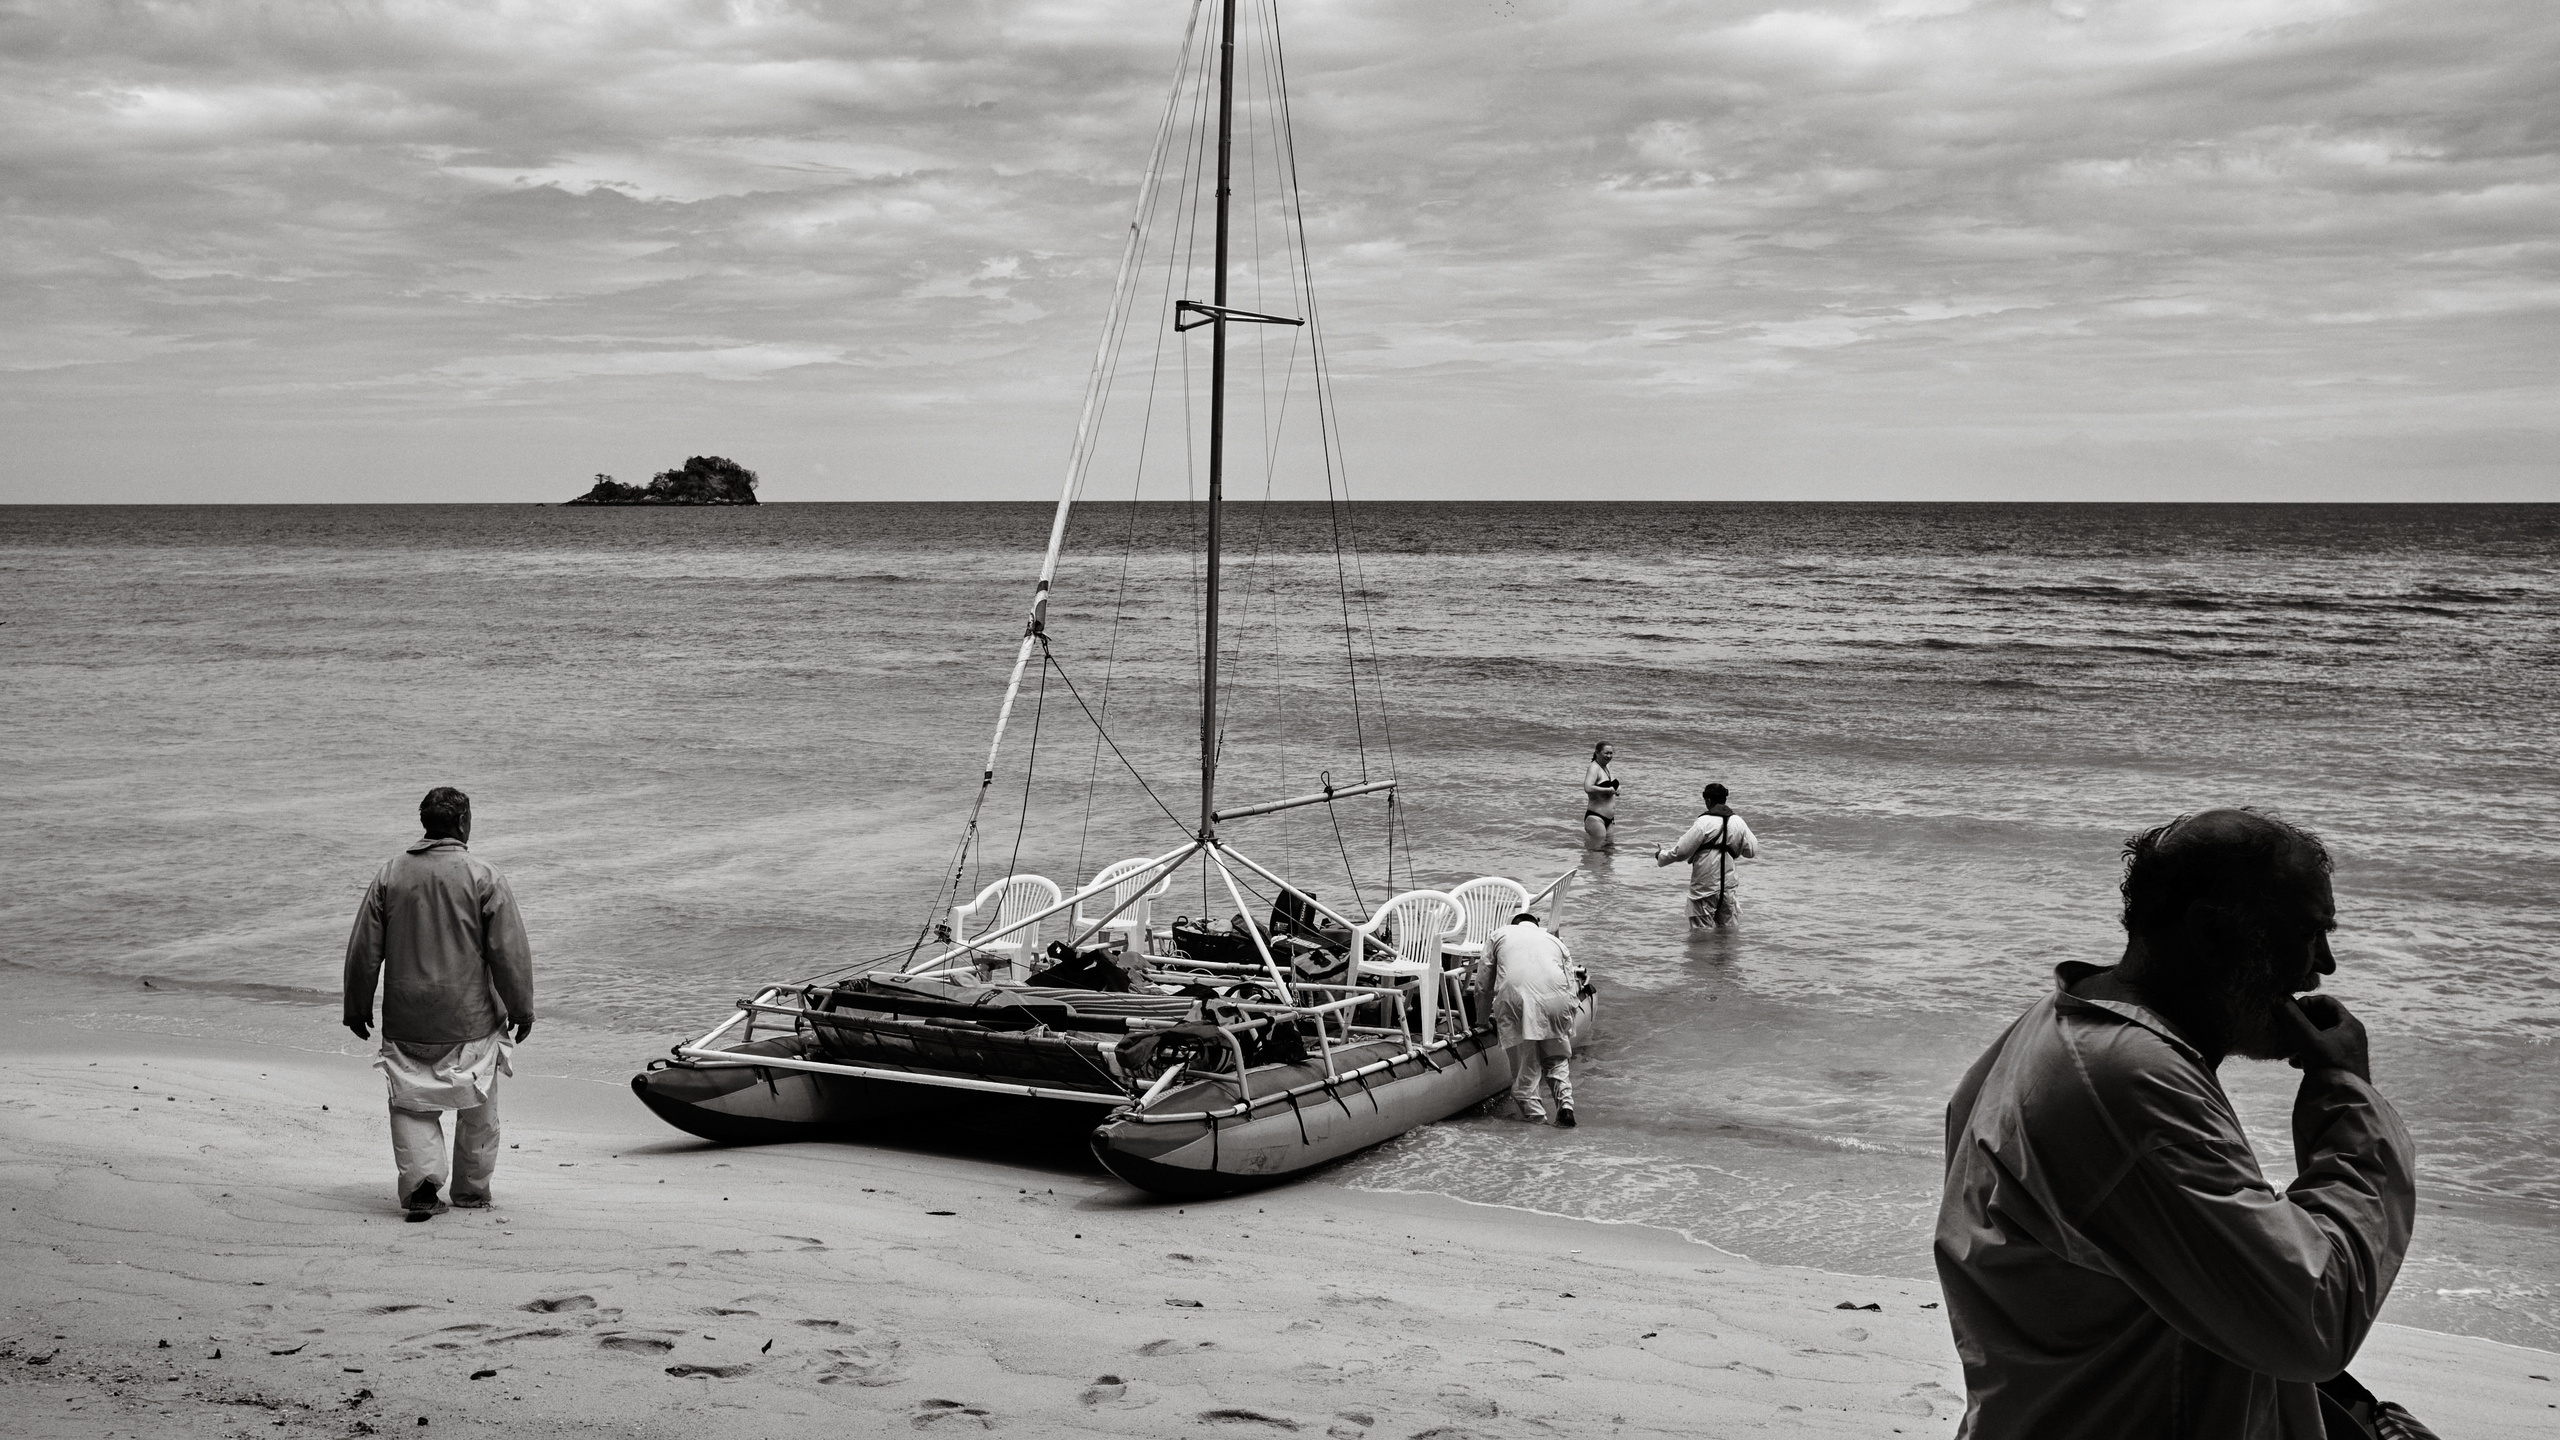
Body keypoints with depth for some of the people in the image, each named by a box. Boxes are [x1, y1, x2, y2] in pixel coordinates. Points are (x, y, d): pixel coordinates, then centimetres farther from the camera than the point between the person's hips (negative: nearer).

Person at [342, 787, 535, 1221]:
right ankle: (472, 1189, 20)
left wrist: (358, 1007, 16)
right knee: (476, 1106, 12)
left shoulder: (391, 874, 3)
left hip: (406, 1019, 2)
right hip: (471, 1018, -2)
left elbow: (364, 948, 6)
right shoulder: (484, 877, -7)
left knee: (412, 1103, 8)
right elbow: (509, 950, -8)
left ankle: (420, 1179, -10)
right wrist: (520, 1009, 1)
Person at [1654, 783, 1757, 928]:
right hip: (1727, 886, 6)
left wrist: (1660, 855, 4)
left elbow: (1681, 852, -12)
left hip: (1705, 887, -6)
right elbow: (1752, 850, 8)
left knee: (1699, 930, 1)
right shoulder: (1738, 822, 1)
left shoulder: (1704, 823, -15)